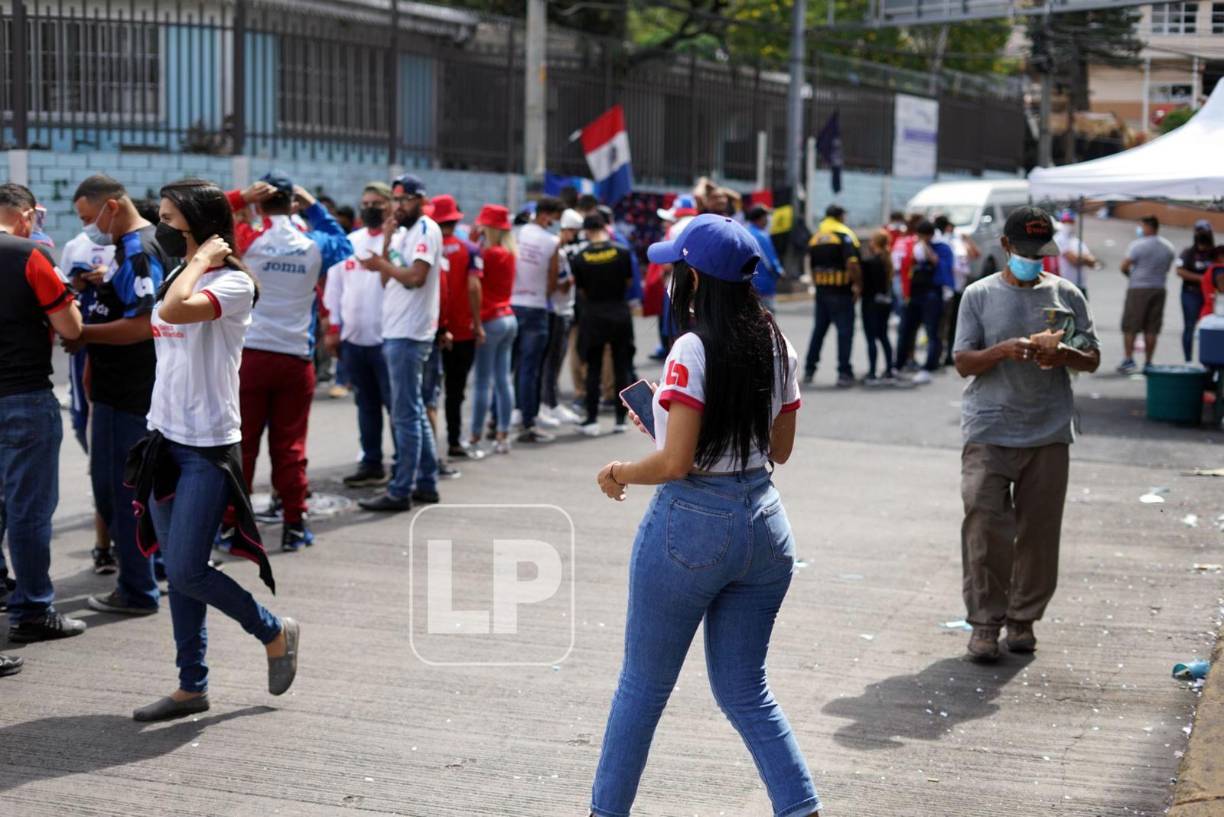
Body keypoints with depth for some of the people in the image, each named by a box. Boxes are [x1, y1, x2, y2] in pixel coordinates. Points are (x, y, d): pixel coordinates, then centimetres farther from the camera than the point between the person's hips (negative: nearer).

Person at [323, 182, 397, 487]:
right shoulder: (349, 242, 13)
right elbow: (334, 286, 14)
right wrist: (333, 327, 11)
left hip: (387, 337, -6)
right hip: (353, 337, 6)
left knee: (395, 403, -3)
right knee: (366, 403, 14)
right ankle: (371, 464, 21)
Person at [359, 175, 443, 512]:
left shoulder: (426, 230, -10)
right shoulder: (402, 233, 17)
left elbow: (416, 276, -21)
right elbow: (388, 280, 12)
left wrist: (381, 263, -8)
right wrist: (386, 243, 3)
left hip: (409, 334, -10)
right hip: (396, 332, 10)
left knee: (405, 414, -8)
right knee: (414, 411, 14)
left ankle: (400, 492, -6)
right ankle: (426, 483, 21)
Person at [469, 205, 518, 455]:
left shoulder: (490, 254, -14)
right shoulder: (509, 254, 10)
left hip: (490, 320, -8)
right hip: (508, 318, 8)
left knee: (483, 382, -4)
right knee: (503, 379, 9)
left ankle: (475, 438, -1)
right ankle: (502, 436, 11)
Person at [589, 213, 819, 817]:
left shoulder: (692, 351, -15)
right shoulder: (777, 347, 5)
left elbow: (674, 463, -19)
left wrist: (619, 472, -1)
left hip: (691, 523, -6)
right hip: (764, 522, 6)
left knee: (642, 686, 10)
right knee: (745, 689, 16)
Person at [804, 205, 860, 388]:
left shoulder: (815, 237, 10)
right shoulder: (844, 235, -9)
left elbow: (809, 264, 11)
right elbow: (852, 263, -19)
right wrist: (858, 284, -11)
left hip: (821, 290, 6)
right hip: (841, 290, -6)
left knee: (819, 329, 17)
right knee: (845, 330, -1)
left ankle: (809, 369, 21)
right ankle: (844, 373, -3)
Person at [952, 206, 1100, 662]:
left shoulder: (1066, 295, 8)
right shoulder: (980, 295, 3)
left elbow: (1093, 359, 10)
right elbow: (963, 363, -2)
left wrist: (1065, 355, -13)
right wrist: (1004, 350, -21)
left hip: (1049, 432, 2)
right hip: (989, 431, -2)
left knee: (1040, 530, 5)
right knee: (985, 526, -8)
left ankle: (1024, 619, 19)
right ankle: (985, 622, 2)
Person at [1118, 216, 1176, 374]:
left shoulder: (1138, 245, -11)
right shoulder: (1169, 248, 9)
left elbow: (1124, 266, -11)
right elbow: (1166, 269, 13)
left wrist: (1130, 274, 9)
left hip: (1138, 288, -5)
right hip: (1159, 288, 5)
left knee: (1130, 327, 1)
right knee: (1152, 329, 7)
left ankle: (1128, 360, -5)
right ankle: (1148, 363, 8)